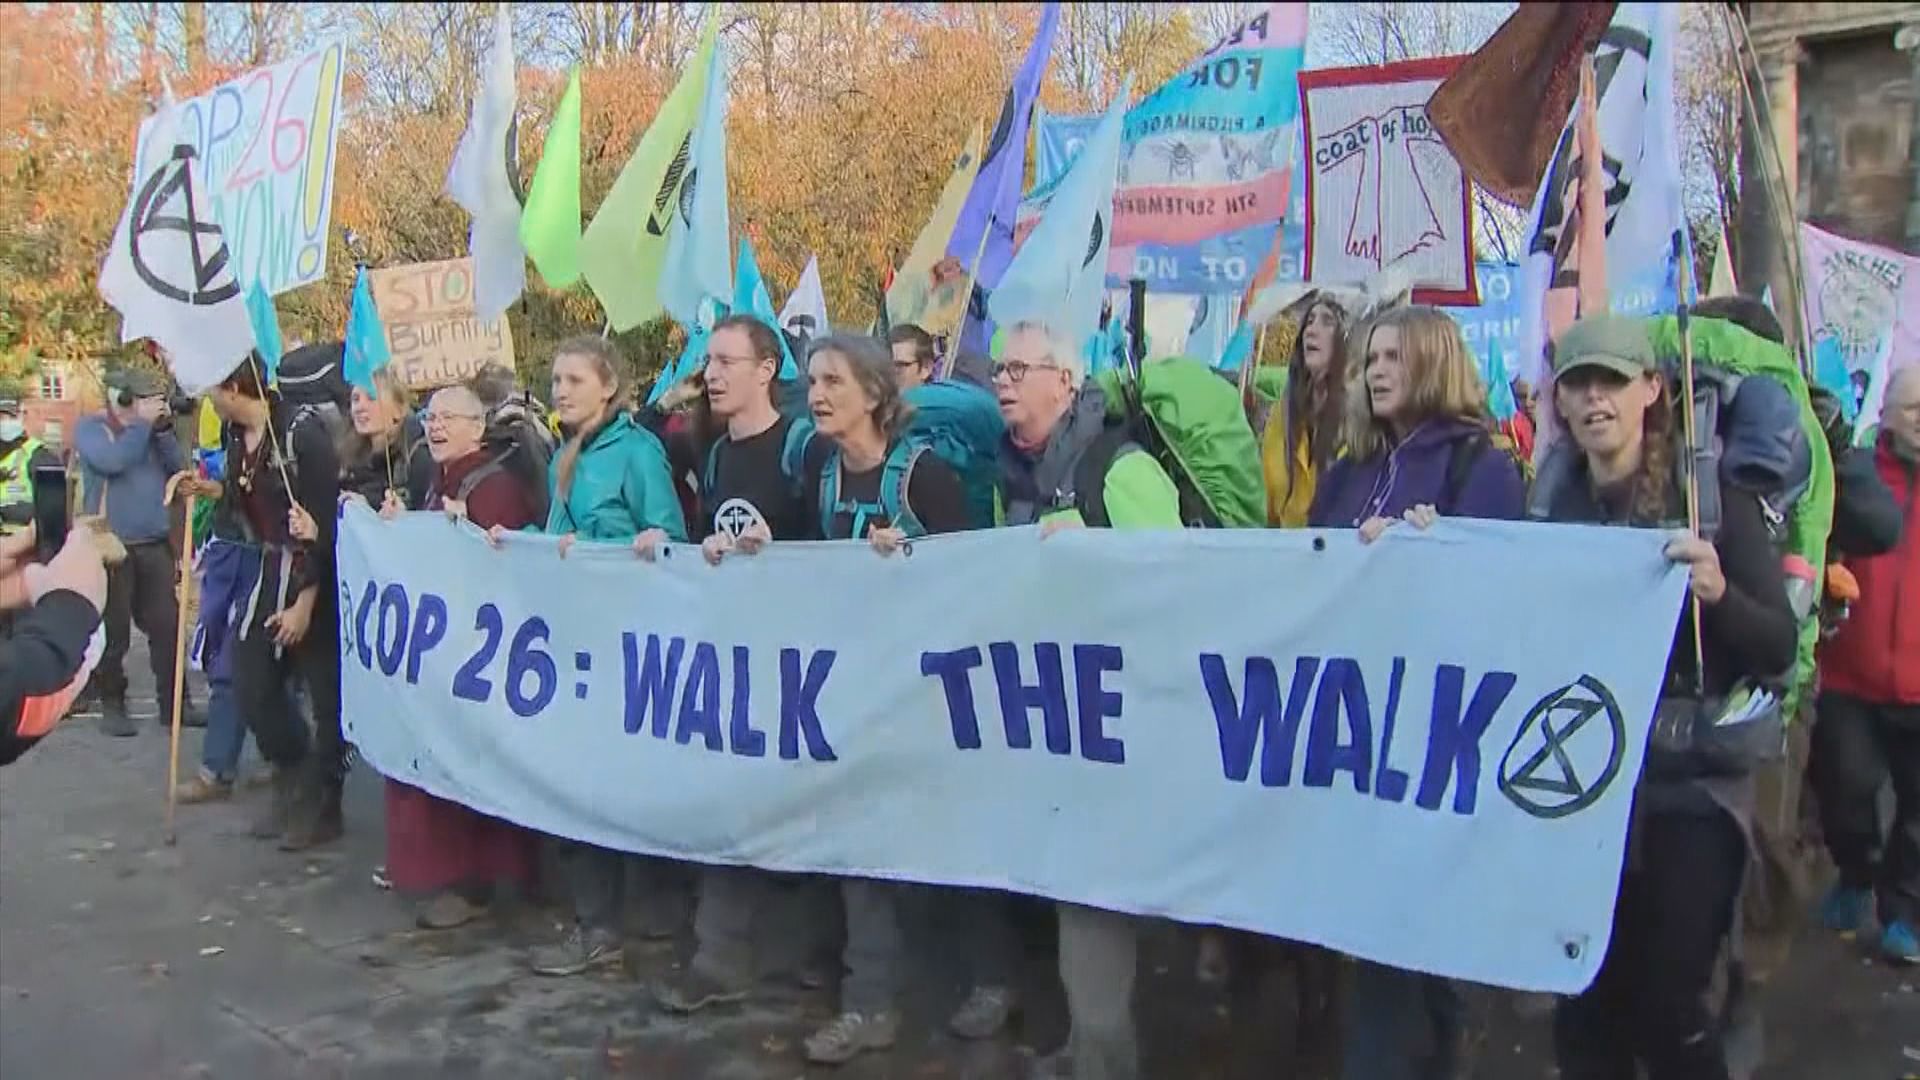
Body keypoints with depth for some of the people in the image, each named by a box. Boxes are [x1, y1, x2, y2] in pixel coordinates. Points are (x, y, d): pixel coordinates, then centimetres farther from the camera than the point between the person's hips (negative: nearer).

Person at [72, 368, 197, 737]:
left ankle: (174, 703, 10)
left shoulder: (153, 428, 13)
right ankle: (112, 706, 10)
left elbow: (179, 469, 3)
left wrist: (164, 429, -7)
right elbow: (113, 461, -20)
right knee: (112, 630, 0)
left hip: (155, 544, 5)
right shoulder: (90, 427, -2)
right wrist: (143, 423, -14)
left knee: (167, 624, 4)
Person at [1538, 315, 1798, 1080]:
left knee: (1668, 1009, -2)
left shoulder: (1712, 495, -4)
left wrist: (1718, 593, -25)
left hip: (1688, 791, -3)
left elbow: (1780, 648, -6)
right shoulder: (1554, 506, 5)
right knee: (1585, 1007, 9)